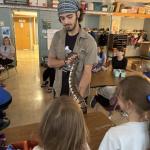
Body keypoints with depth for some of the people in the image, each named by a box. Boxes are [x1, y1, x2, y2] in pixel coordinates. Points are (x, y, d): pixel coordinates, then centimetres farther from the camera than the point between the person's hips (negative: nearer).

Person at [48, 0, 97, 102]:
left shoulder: (89, 41, -17)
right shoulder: (57, 36, -5)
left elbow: (87, 72, -20)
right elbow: (50, 62, -3)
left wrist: (79, 96, -33)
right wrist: (64, 62, -24)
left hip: (79, 92, -3)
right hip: (59, 90, 4)